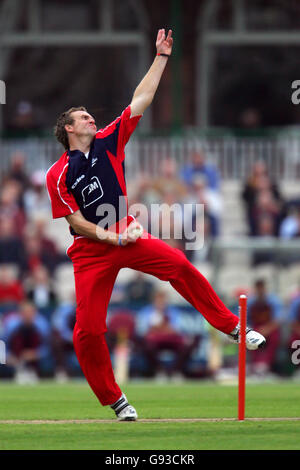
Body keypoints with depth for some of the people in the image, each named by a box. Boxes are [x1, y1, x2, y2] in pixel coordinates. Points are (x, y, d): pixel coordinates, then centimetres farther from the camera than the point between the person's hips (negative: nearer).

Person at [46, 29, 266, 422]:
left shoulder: (108, 143, 7)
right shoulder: (59, 175, -4)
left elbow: (141, 101, 5)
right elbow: (76, 220, -7)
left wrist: (161, 57, 2)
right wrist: (113, 238, -16)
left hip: (126, 238, 2)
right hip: (90, 252, -2)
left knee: (180, 266, -22)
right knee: (88, 329, -8)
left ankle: (232, 327, -14)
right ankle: (115, 400, 6)